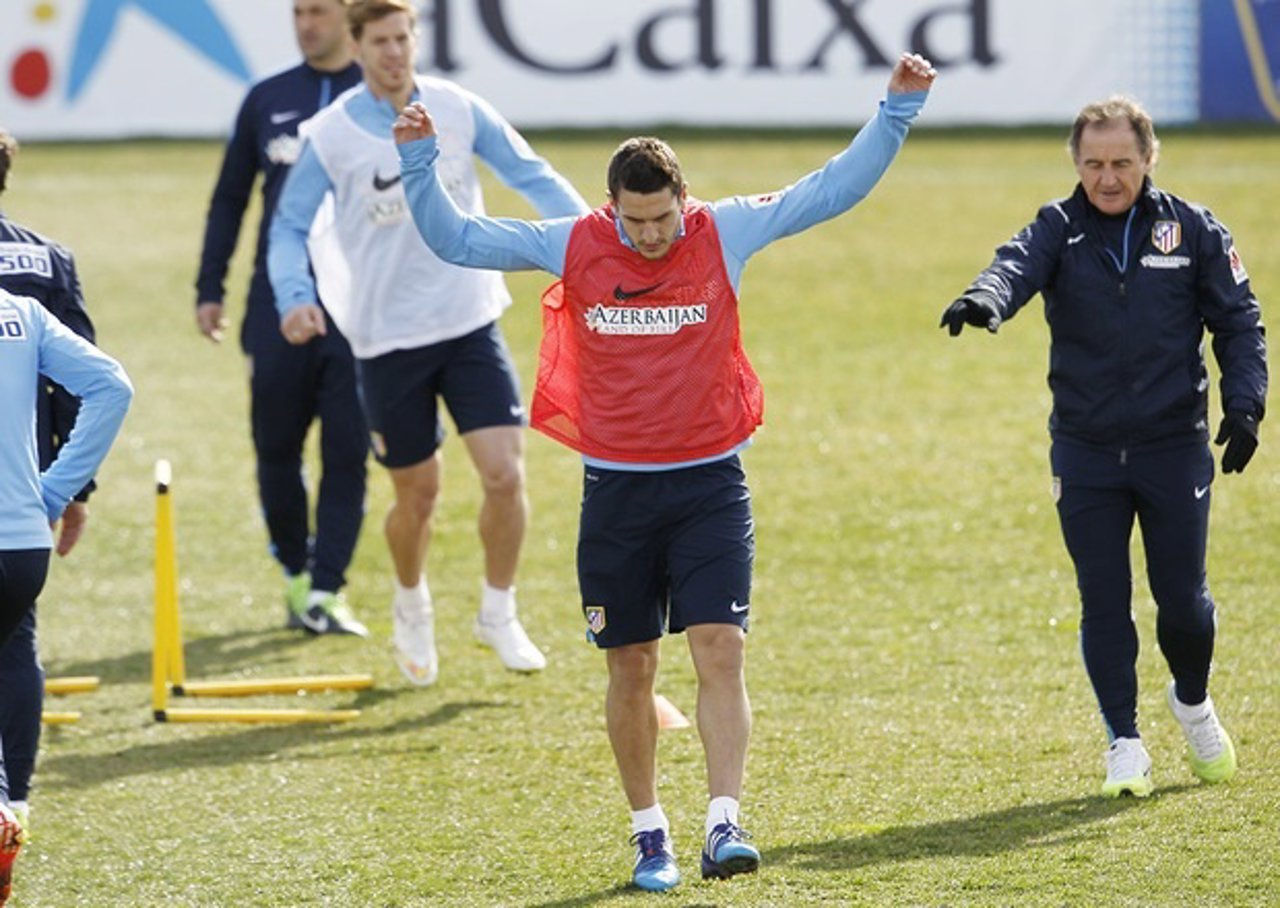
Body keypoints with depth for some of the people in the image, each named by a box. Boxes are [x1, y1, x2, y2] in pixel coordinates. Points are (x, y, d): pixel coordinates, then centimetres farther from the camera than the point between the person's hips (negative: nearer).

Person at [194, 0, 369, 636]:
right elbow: (229, 198, 15)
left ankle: (326, 589, -3)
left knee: (347, 451, -6)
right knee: (276, 449, 4)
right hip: (277, 305, 2)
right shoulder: (267, 100, 10)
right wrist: (209, 289, 9)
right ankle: (296, 575, 19)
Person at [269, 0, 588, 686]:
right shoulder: (330, 136, -7)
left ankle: (498, 615, 11)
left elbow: (532, 177, 2)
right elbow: (290, 227, -2)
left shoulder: (459, 111, -2)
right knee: (418, 494, 7)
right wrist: (294, 294, -21)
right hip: (387, 339, -1)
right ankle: (411, 611, 37)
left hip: (470, 325, 1)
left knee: (504, 472, -11)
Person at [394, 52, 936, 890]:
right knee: (631, 669, 6)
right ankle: (650, 835, 18)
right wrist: (420, 161, -10)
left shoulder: (726, 234, -5)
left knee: (720, 650, -13)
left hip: (710, 483, -1)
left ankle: (725, 823, -16)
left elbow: (837, 188, -1)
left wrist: (897, 111, -9)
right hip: (616, 490, 1)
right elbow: (454, 239, 3)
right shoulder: (571, 248, -4)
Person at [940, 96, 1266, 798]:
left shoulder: (1192, 231, 1)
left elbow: (1239, 321, 6)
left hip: (1175, 447, 0)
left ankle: (1192, 701, 32)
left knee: (1182, 599, 3)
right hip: (1085, 453, 0)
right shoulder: (1060, 230, 0)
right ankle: (1124, 741, 12)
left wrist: (1244, 405, -7)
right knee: (1103, 603, 0)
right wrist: (985, 297, -44)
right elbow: (1019, 264, -21)